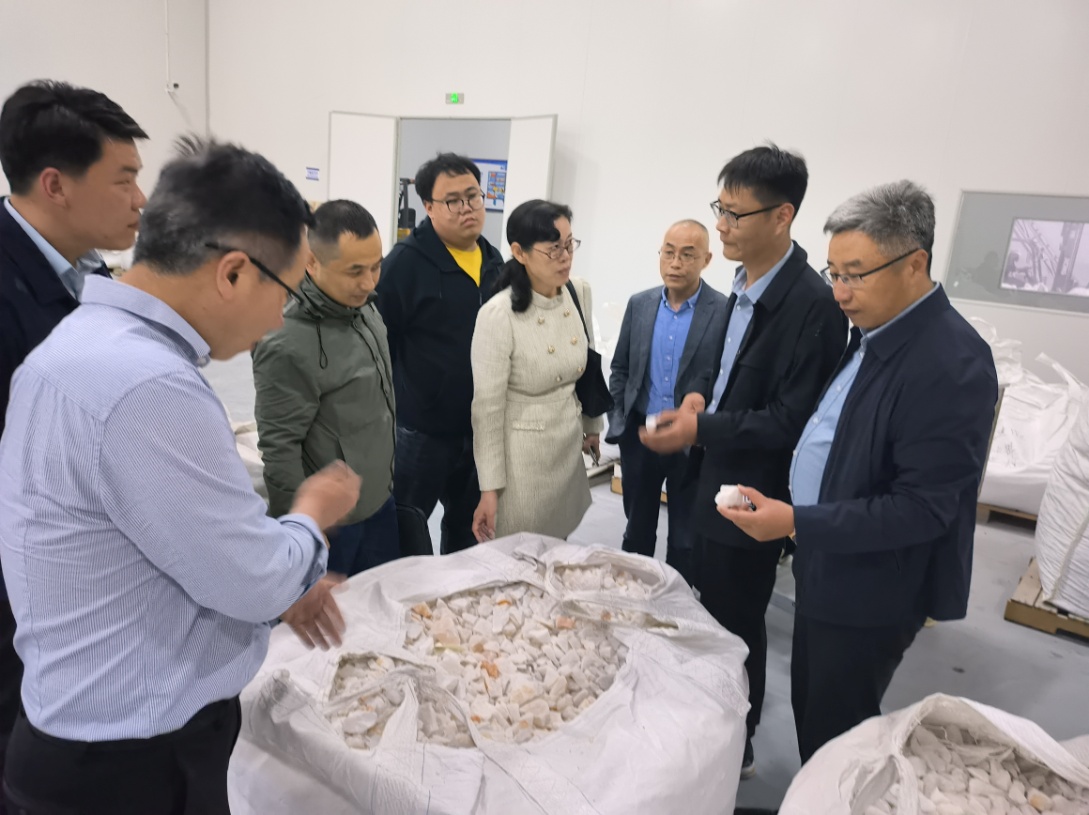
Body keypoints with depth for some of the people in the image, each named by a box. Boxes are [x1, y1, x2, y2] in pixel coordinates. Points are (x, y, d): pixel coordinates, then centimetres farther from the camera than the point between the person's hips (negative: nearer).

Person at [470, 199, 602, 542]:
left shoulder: (580, 292, -3)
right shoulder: (498, 314, -21)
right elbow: (487, 407, -16)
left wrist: (592, 424, 20)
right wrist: (489, 488, -13)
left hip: (569, 447, 6)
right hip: (521, 456, -5)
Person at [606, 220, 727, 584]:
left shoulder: (725, 312, -11)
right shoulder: (639, 304, 2)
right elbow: (620, 370, 9)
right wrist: (617, 425, 3)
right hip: (639, 435, 4)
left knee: (685, 540, 12)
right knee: (637, 530, 20)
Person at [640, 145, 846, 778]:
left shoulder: (812, 304, -24)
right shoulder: (745, 284, 4)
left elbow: (793, 419, -23)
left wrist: (702, 429, -24)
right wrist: (705, 396, 3)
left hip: (757, 494, -8)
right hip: (720, 478, 8)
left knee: (736, 625, 9)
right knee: (714, 612, 22)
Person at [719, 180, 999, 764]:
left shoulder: (952, 364, -24)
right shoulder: (873, 333, 4)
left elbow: (922, 509, -25)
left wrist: (797, 523, -27)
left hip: (871, 595, -8)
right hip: (827, 572, 9)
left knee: (834, 732, 9)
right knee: (809, 708, 23)